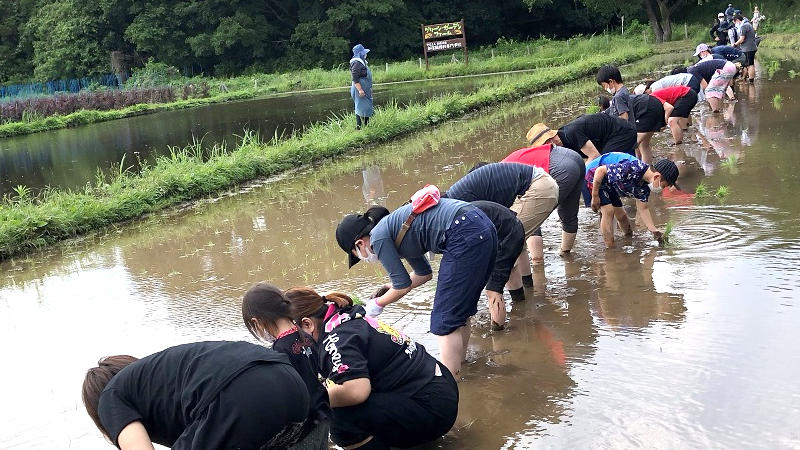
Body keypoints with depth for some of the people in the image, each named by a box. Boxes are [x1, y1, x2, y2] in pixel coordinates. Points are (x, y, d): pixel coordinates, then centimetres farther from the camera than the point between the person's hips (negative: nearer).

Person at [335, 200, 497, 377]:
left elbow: (403, 286, 1)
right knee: (460, 309, 22)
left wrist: (378, 304, 18)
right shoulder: (393, 228, 25)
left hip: (465, 235, -10)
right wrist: (391, 288, 38)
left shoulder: (379, 237, -2)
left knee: (446, 318, -2)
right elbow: (424, 273, 35)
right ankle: (458, 367, 36)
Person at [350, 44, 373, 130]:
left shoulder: (362, 62, 15)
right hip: (360, 89, -11)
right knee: (362, 107, -10)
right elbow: (355, 78, -24)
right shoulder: (356, 63, -18)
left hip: (365, 89, 11)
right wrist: (360, 90, -28)